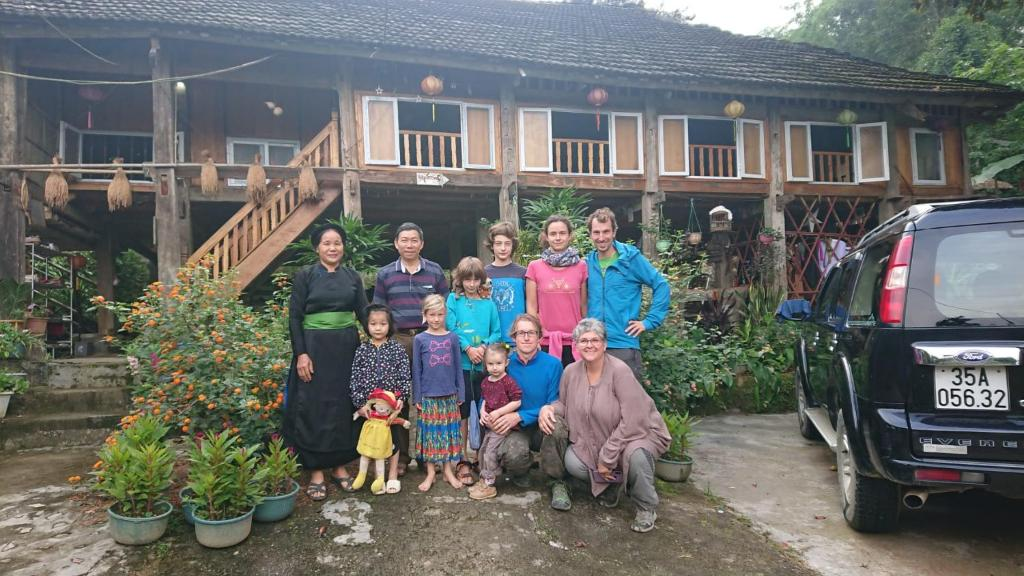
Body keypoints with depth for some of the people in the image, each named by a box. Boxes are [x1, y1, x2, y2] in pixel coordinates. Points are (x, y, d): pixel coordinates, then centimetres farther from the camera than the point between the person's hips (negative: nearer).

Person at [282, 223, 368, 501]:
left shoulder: (352, 276, 8)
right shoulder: (305, 275, -1)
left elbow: (364, 312, 7)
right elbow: (294, 317, -4)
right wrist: (300, 354, -12)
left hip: (347, 347, 3)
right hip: (315, 347, -3)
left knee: (344, 406, 8)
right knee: (314, 407, 2)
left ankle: (340, 466, 22)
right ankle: (316, 471, 13)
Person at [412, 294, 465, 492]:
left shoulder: (452, 338, 2)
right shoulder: (419, 339, -2)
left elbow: (457, 368, 5)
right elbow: (416, 370, 0)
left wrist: (461, 394, 3)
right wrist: (417, 398, -3)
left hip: (450, 395, 1)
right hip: (428, 396, -1)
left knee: (449, 432, 8)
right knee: (430, 433, 6)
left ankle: (448, 470, 21)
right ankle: (430, 473, 17)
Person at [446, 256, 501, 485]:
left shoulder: (489, 303, 8)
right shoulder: (453, 300, 3)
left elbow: (496, 332, 6)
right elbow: (451, 329, -5)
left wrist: (484, 347, -12)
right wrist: (468, 349, -15)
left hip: (485, 364, 2)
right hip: (461, 363, -2)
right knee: (462, 412, 3)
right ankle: (462, 461, 12)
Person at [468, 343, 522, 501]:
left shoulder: (509, 382, -18)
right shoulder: (486, 382, 5)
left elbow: (517, 402, -19)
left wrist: (498, 412, -20)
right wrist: (482, 412, -2)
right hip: (489, 424, 8)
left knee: (491, 452, -6)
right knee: (483, 450, 16)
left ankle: (489, 486, 7)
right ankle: (483, 480, 32)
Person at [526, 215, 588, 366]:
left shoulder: (581, 266, 5)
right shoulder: (534, 267, 2)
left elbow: (583, 305, 9)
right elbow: (531, 307, 3)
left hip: (574, 342, 1)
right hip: (545, 342, -1)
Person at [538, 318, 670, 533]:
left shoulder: (619, 371, -23)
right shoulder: (571, 372, -6)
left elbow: (632, 421, -25)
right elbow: (564, 404, 9)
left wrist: (607, 457, -21)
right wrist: (548, 408, -16)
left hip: (637, 433, -5)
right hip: (593, 440, 5)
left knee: (635, 455, -36)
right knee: (572, 463, -21)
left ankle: (646, 508, -5)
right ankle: (610, 484, 12)